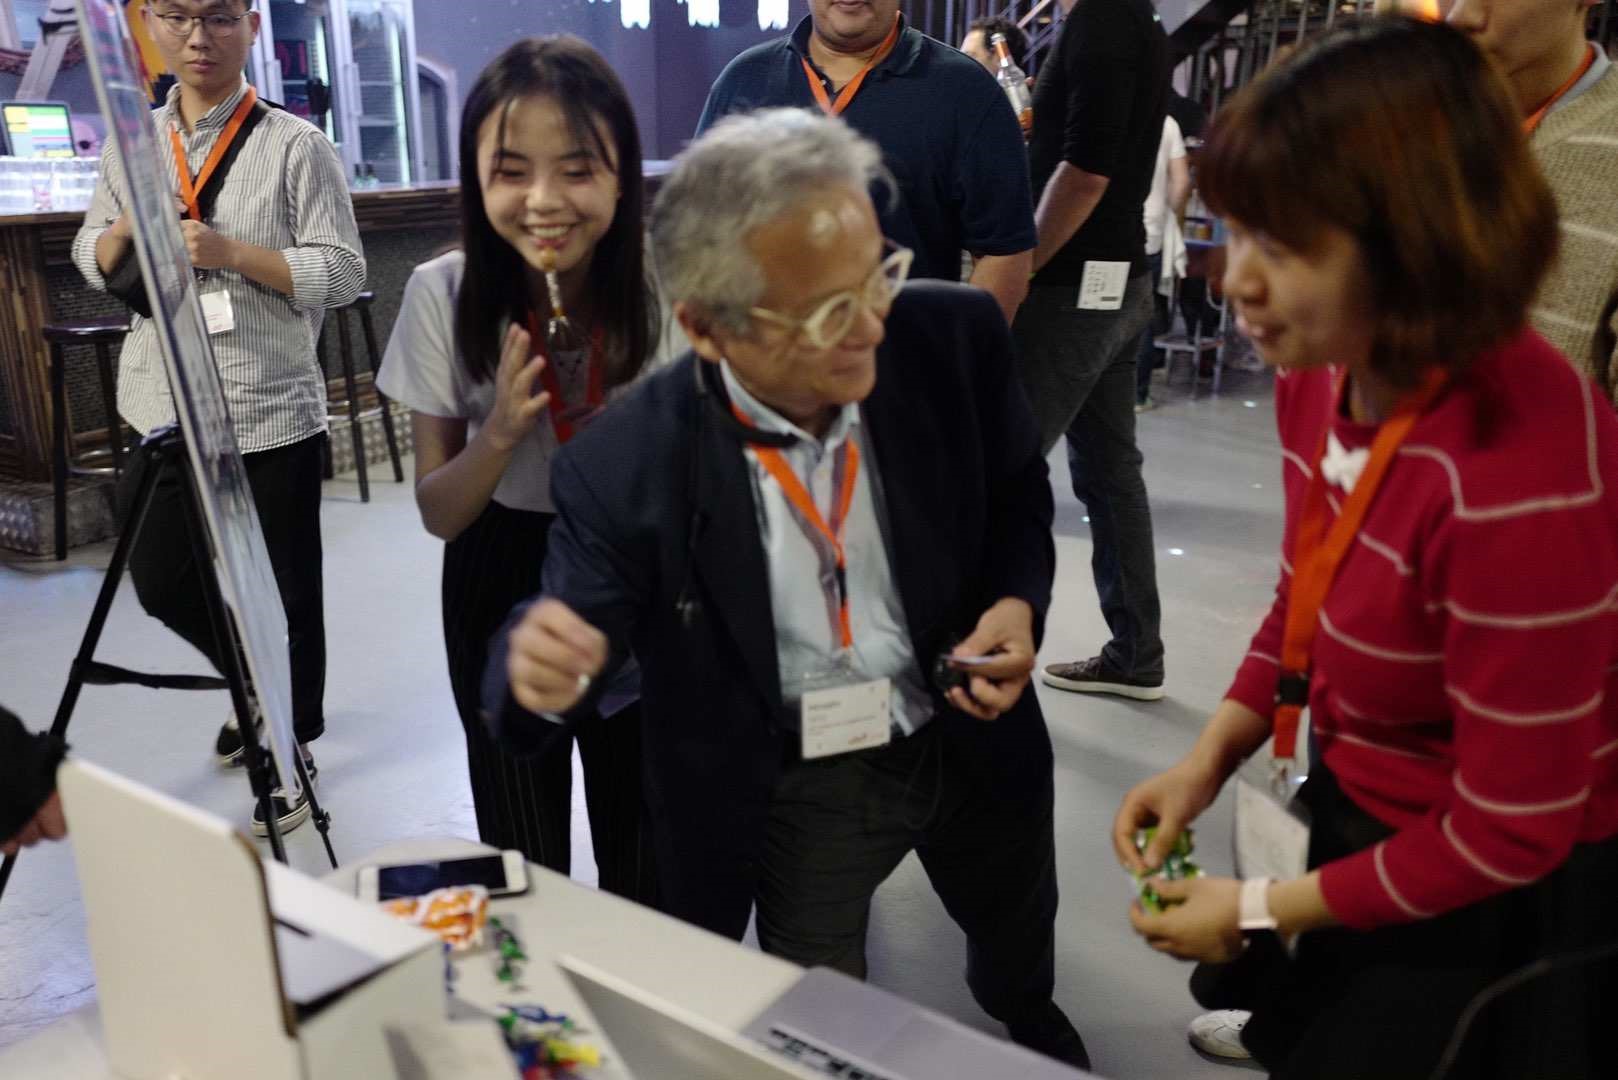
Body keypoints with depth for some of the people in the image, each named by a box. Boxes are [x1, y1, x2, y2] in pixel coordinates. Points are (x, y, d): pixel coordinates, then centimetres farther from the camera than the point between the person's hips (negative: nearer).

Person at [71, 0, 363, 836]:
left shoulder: (295, 145, -6)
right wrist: (127, 224, -8)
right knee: (161, 582, 16)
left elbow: (342, 275, -10)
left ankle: (290, 749, 25)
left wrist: (229, 250, -20)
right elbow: (92, 265, 13)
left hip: (269, 413, -5)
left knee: (281, 596, 5)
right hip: (160, 410, 6)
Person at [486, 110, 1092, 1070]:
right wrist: (545, 674, -40)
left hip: (974, 736, 4)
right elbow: (581, 623, -16)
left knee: (1020, 936, 34)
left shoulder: (956, 339, -18)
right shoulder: (624, 467, -25)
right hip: (794, 789, -3)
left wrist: (1019, 601, -20)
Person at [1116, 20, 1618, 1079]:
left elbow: (1509, 833, -25)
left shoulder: (1519, 479, -34)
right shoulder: (1326, 368, -10)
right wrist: (1208, 760, -6)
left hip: (1503, 908, -7)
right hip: (1363, 824, 7)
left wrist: (1263, 912, -14)